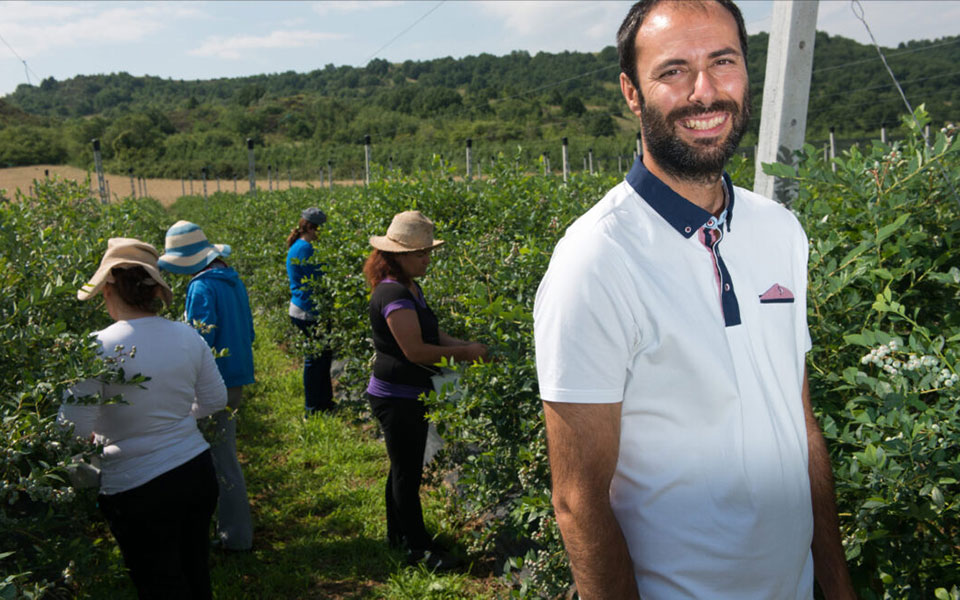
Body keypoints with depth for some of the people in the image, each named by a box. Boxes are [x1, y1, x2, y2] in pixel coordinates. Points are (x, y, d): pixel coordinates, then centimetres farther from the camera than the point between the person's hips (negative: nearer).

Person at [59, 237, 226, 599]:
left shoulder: (98, 350, -20)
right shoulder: (187, 337, -4)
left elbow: (74, 430, -17)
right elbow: (214, 401, 7)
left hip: (138, 491, -5)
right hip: (197, 472, 5)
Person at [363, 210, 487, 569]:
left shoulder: (410, 288, 9)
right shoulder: (393, 295, -23)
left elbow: (433, 333, 12)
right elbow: (415, 350, -27)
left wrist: (468, 346, -3)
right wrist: (464, 352, -20)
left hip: (409, 396, 10)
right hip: (396, 400, -10)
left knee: (404, 467, 21)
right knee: (408, 472, 3)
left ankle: (397, 533, 36)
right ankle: (418, 546, 16)